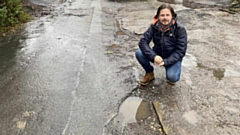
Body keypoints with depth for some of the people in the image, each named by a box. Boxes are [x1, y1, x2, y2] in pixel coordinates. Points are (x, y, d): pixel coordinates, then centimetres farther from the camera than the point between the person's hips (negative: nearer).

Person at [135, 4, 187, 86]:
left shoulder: (180, 29, -18)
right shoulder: (154, 26, -12)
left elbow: (181, 51, -18)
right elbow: (143, 42, -17)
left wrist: (166, 61, -29)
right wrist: (153, 56, -31)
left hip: (173, 58, -3)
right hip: (158, 56, 3)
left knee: (172, 78, -30)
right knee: (139, 53, -22)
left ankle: (171, 74, 10)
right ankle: (149, 73, 5)